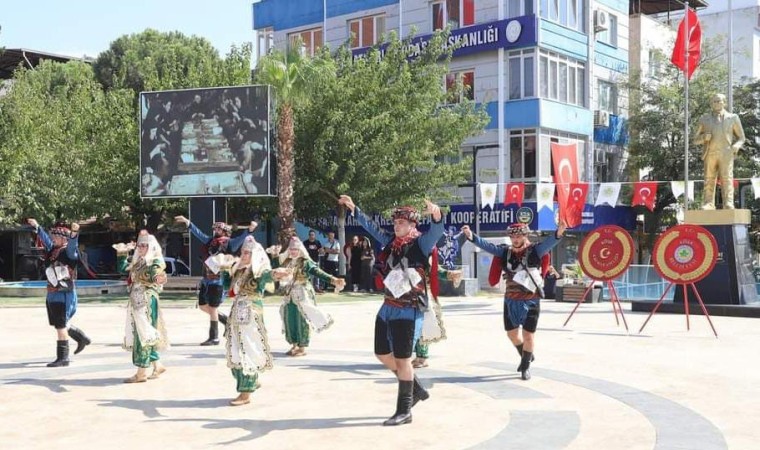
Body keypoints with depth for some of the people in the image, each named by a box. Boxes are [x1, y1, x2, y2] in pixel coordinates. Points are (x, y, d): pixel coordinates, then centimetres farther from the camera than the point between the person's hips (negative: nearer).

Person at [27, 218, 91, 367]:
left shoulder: (68, 252, -15)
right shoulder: (52, 250, 8)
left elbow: (73, 246, -35)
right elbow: (45, 239, 25)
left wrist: (74, 233, -54)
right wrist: (36, 226, 32)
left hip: (64, 295, -9)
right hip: (52, 294, 9)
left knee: (61, 326, -3)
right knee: (60, 324, 20)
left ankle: (63, 358, 5)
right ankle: (82, 338, 38)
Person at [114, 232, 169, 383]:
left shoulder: (156, 262, -10)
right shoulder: (137, 262, 13)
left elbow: (156, 274, -27)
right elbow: (122, 269, 22)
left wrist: (158, 278, -49)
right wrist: (122, 253, 15)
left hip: (147, 302, -9)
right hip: (136, 302, 9)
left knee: (143, 334, -7)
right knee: (139, 334, 13)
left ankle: (141, 373, -3)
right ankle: (157, 365, 24)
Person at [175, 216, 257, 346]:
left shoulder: (229, 243, -7)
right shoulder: (210, 241, 11)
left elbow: (240, 239, -21)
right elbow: (198, 233, 22)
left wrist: (249, 229, -37)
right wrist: (187, 222, 23)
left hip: (218, 281, -7)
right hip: (206, 280, 7)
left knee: (212, 308, -2)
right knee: (203, 306, 15)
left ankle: (214, 338, 10)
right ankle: (226, 320, 33)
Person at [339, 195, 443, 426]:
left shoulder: (421, 243, -10)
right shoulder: (391, 241, 8)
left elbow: (436, 232, -29)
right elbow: (370, 226, 20)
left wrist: (436, 215, -49)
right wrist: (353, 209, 18)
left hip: (408, 310, -8)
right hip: (387, 307, 8)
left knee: (402, 359, -4)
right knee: (383, 354, 15)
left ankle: (404, 411, 8)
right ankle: (416, 389, 32)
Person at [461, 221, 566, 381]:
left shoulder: (534, 251, -9)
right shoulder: (505, 252, 1)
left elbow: (548, 242, -26)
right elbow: (486, 245, -4)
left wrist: (558, 233, -46)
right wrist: (471, 236, -19)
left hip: (530, 301, -4)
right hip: (510, 301, 4)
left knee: (528, 336, 1)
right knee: (512, 334, 16)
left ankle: (525, 366, 20)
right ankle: (526, 356, 42)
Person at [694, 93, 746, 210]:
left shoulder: (733, 118, 14)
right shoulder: (704, 119, 17)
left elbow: (741, 137, 17)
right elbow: (696, 140, 17)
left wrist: (736, 146, -6)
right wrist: (704, 137, -7)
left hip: (726, 154, -1)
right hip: (710, 155, 1)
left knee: (727, 180, -10)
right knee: (709, 181, -6)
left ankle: (728, 207, -14)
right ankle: (707, 207, -9)